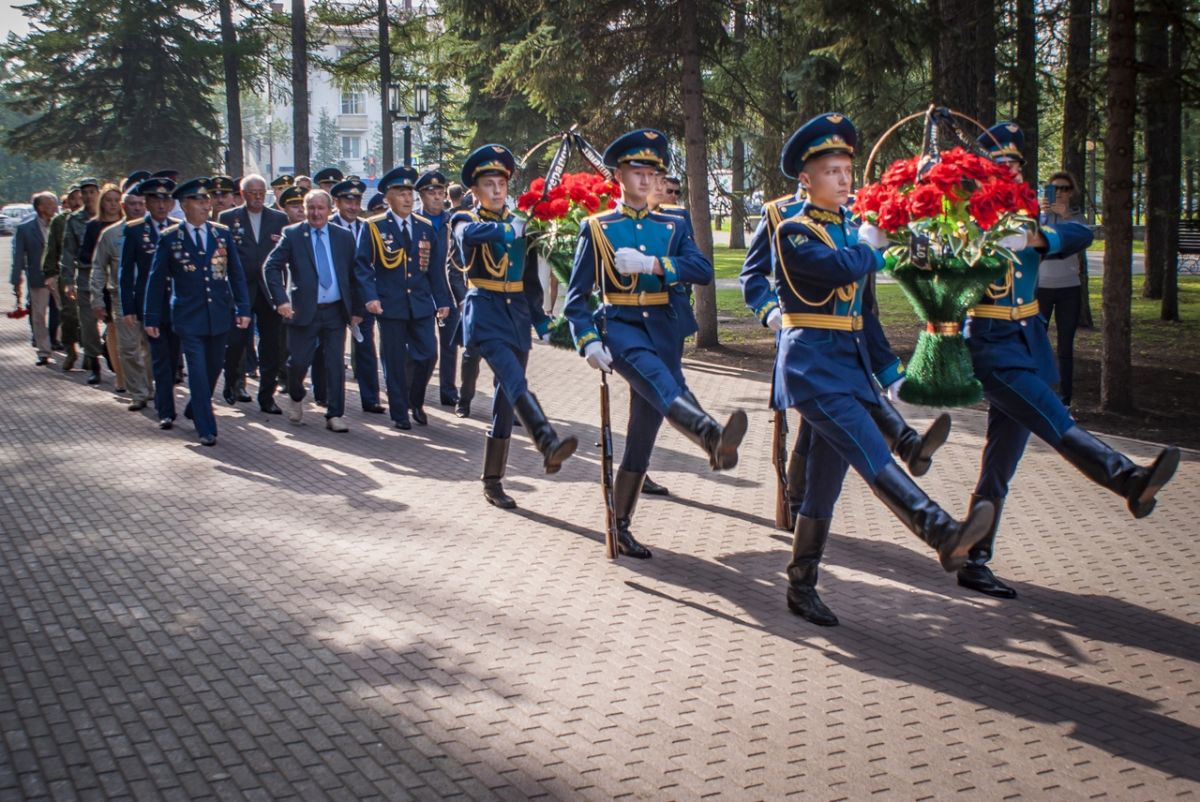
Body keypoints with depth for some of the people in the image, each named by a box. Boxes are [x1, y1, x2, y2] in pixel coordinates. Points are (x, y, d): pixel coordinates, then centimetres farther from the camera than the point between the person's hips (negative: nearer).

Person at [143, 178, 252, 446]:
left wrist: (243, 309, 0)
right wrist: (152, 318, 0)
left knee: (214, 368, 16)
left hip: (219, 315, 4)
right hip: (189, 318, -4)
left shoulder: (222, 233, 4)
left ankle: (195, 410, 39)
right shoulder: (170, 238, -3)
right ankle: (206, 428, 0)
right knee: (198, 372, -6)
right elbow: (156, 280, 1)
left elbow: (236, 274, 7)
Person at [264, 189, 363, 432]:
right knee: (298, 362, 1)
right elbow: (271, 267, -3)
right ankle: (295, 398, 31)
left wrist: (356, 309, 6)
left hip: (335, 311, 2)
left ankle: (334, 416, 8)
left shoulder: (344, 237, 7)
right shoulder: (292, 235, 0)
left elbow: (353, 274, 10)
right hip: (303, 311, -2)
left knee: (335, 364, 0)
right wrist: (281, 300, -14)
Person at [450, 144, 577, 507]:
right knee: (514, 381, -27)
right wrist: (509, 229, -31)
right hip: (485, 312, -5)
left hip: (517, 313, 5)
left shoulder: (518, 224, 15)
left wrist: (542, 323, 14)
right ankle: (549, 445, -46)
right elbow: (470, 234, -25)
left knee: (507, 397, 6)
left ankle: (493, 481, 13)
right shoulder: (464, 220, 3)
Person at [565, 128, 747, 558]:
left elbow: (703, 269, -5)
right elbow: (576, 296, 4)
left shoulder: (673, 227, 13)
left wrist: (651, 264, -18)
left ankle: (621, 525, 10)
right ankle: (713, 436, -64)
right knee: (658, 377, -36)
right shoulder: (597, 228, 7)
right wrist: (588, 341, -11)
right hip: (618, 325, -3)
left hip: (661, 328, 3)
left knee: (644, 430, -1)